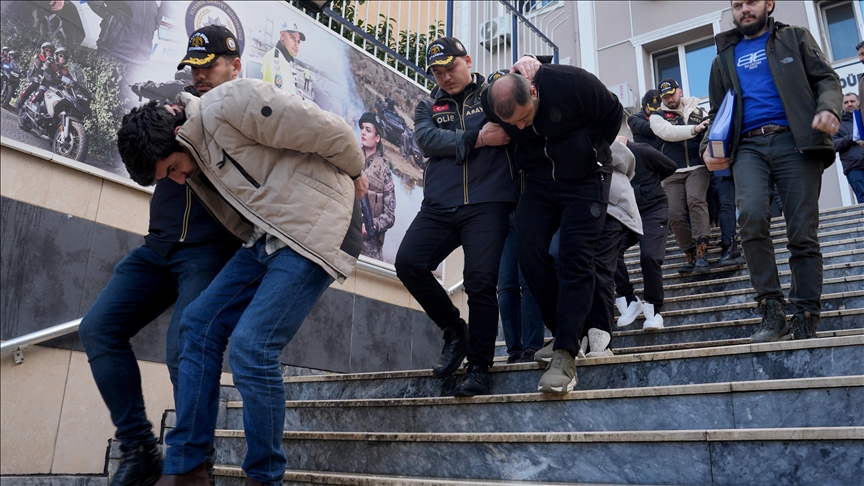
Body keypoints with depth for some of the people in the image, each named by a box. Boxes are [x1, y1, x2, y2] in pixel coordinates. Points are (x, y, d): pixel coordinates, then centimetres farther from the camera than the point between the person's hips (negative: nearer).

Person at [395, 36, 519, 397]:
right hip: (440, 206, 4)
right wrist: (477, 139, -10)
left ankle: (479, 368, 5)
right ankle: (454, 330, 13)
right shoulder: (428, 106, 18)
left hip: (487, 204, -3)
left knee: (480, 281, -10)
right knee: (408, 263, -10)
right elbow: (426, 141, -2)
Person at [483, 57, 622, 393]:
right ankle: (566, 333, 4)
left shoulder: (571, 82, -23)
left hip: (585, 180, -4)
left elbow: (613, 113, -7)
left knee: (575, 258, -13)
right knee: (528, 250, -11)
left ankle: (565, 356, -16)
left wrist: (591, 154, -1)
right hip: (539, 183, 4)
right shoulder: (492, 105, -13)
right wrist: (530, 165, 4)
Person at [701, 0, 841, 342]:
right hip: (748, 146, 1)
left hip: (794, 140, -1)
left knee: (803, 232, -6)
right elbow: (717, 113, 23)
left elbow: (826, 79, 9)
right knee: (751, 216, -25)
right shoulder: (724, 58, 24)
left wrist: (828, 108, -13)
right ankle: (771, 308, -16)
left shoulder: (795, 38, 19)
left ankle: (806, 318, 1)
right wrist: (710, 147, 3)